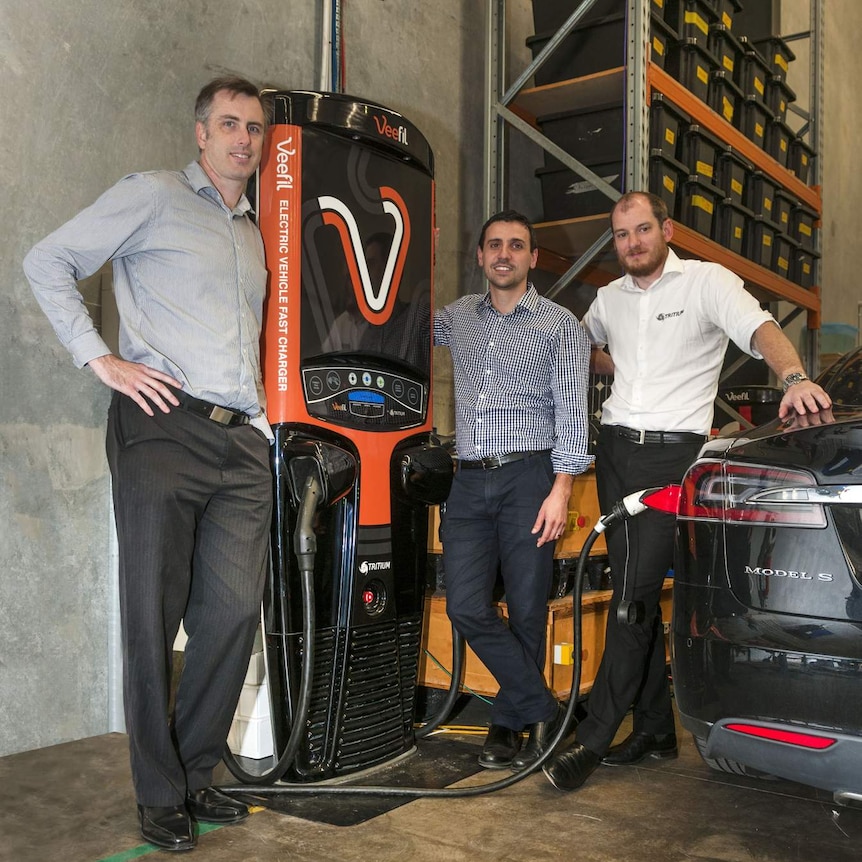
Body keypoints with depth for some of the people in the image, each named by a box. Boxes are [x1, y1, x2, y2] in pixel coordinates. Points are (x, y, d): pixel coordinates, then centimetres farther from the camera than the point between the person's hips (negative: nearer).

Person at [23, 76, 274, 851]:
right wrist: (102, 360, -8)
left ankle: (196, 775, 19)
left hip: (243, 442, 6)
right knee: (154, 618, -1)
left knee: (234, 611, 3)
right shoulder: (153, 196, 5)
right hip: (164, 427, -6)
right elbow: (48, 263, 1)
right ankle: (161, 796, 12)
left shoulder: (253, 235, 25)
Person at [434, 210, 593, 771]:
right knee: (467, 608, -4)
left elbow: (571, 413, -3)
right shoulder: (457, 317, 16)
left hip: (528, 478, -4)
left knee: (527, 613, 1)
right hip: (470, 481, 4)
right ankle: (546, 712, 9)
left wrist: (560, 490, -12)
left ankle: (509, 722, 19)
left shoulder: (559, 325, 3)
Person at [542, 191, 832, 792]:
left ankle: (594, 740, -4)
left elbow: (759, 328, -21)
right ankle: (656, 729, 19)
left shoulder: (707, 281, -3)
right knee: (635, 592, 8)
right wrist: (619, 368, 14)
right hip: (616, 448, 6)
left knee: (636, 594, -10)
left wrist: (794, 377, -41)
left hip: (673, 454, -6)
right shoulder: (610, 299, 15)